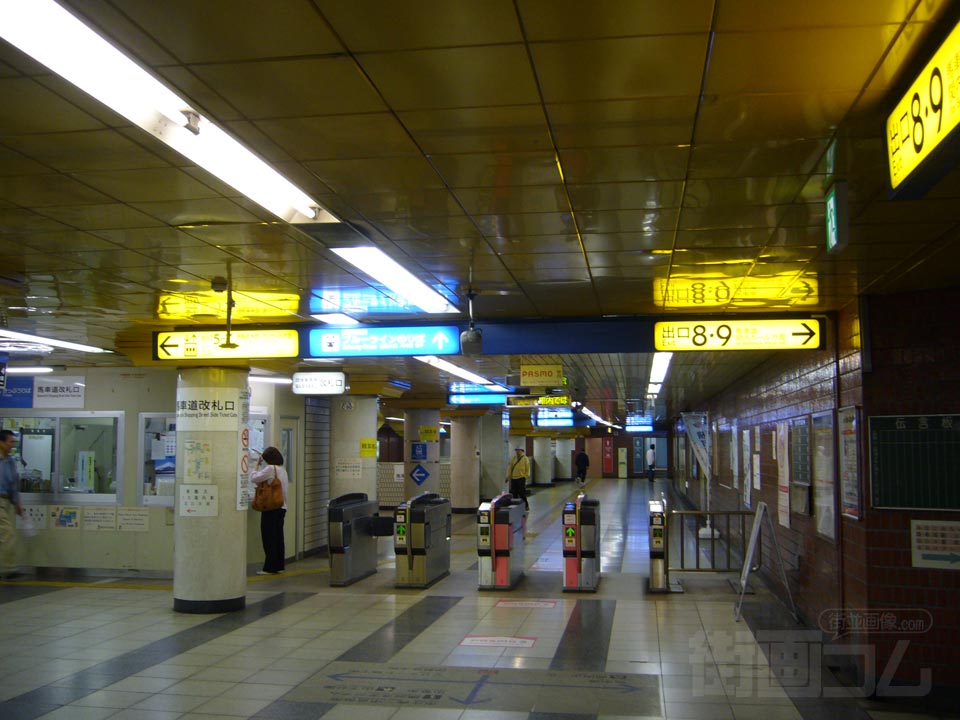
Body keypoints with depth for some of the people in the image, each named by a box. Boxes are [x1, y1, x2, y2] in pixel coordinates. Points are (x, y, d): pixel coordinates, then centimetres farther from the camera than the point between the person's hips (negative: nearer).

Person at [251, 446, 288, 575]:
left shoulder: (270, 469, -13)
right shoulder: (282, 470, 14)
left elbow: (253, 479, -11)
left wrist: (257, 465, 0)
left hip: (271, 507, -8)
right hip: (282, 507, 8)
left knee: (269, 538, -3)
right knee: (278, 537, 12)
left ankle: (270, 568, -1)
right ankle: (279, 565, 16)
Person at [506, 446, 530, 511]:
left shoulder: (525, 458, 0)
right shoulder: (514, 459, 13)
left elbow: (527, 469, 0)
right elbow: (510, 468, 11)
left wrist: (526, 476, -6)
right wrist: (508, 476, 5)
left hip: (521, 478, -5)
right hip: (513, 478, 5)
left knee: (522, 494, -4)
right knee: (514, 494, 7)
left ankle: (526, 506, 7)